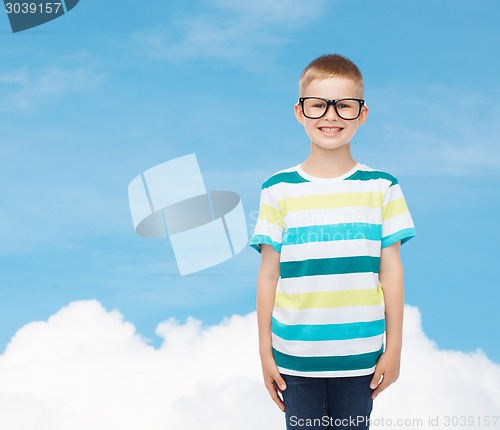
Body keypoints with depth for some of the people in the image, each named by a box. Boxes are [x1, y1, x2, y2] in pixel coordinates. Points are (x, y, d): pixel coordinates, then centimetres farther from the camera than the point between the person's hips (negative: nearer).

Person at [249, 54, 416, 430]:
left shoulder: (381, 188, 1)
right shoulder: (279, 190, 0)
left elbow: (391, 272, 3)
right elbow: (268, 275, 2)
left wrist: (394, 348, 2)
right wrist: (265, 351, 2)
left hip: (360, 357, 0)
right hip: (296, 357, 0)